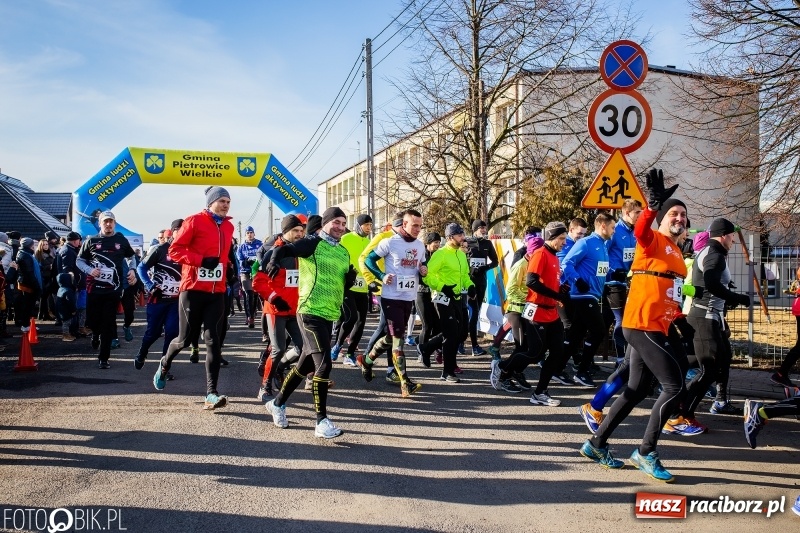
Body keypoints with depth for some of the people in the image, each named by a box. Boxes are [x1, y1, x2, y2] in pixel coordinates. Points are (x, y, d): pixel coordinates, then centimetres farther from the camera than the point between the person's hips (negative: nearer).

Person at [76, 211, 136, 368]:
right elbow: (79, 260, 11)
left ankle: (104, 358, 8)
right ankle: (95, 334, 42)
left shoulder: (121, 240, 5)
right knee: (92, 320, 4)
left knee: (108, 324, 0)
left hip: (113, 290, 0)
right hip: (94, 289, 0)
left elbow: (131, 257, 20)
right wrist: (90, 270, -8)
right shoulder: (91, 241, 3)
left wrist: (132, 271, 3)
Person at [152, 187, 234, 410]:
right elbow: (174, 250, -9)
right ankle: (164, 365, 37)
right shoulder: (194, 221, -6)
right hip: (193, 289, -4)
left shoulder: (228, 227, 12)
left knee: (213, 341, -4)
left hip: (217, 291, 4)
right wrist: (201, 260, -18)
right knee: (186, 338, 3)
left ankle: (211, 394, -6)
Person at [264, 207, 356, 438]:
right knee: (323, 364, -12)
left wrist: (351, 277, -1)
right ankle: (322, 421, -3)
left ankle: (278, 403, 36)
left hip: (329, 315, 8)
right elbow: (284, 249, -20)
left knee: (306, 364, 17)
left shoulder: (343, 252, 15)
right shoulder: (313, 243, -7)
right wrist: (274, 260, -41)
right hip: (310, 312, -8)